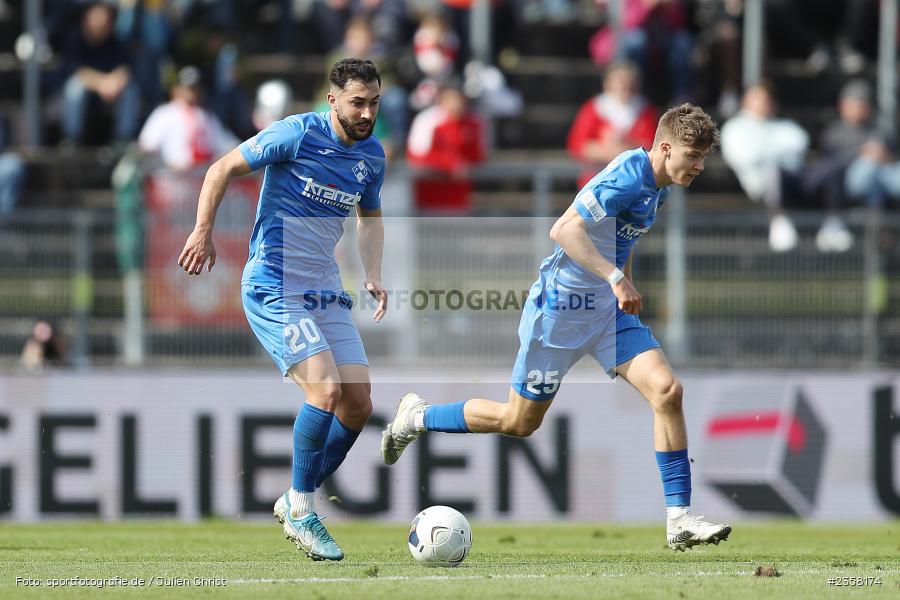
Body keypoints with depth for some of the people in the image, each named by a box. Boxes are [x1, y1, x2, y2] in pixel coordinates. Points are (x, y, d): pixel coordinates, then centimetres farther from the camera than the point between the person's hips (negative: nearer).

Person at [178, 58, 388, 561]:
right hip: (274, 287, -7)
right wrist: (204, 231, -14)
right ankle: (300, 511, -8)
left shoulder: (372, 156, 8)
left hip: (325, 290, 7)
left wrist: (374, 275, 10)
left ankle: (297, 502, 16)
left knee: (360, 404, 0)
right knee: (326, 389, -21)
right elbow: (223, 170, -5)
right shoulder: (298, 134, -11)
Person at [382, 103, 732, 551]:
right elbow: (564, 229, -33)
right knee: (519, 422, 6)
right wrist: (615, 277, -37)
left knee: (667, 390, -12)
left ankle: (678, 519, -11)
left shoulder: (657, 187, 6)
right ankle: (417, 417, 30)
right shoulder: (628, 177, -23)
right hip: (562, 307, -8)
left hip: (609, 308, 8)